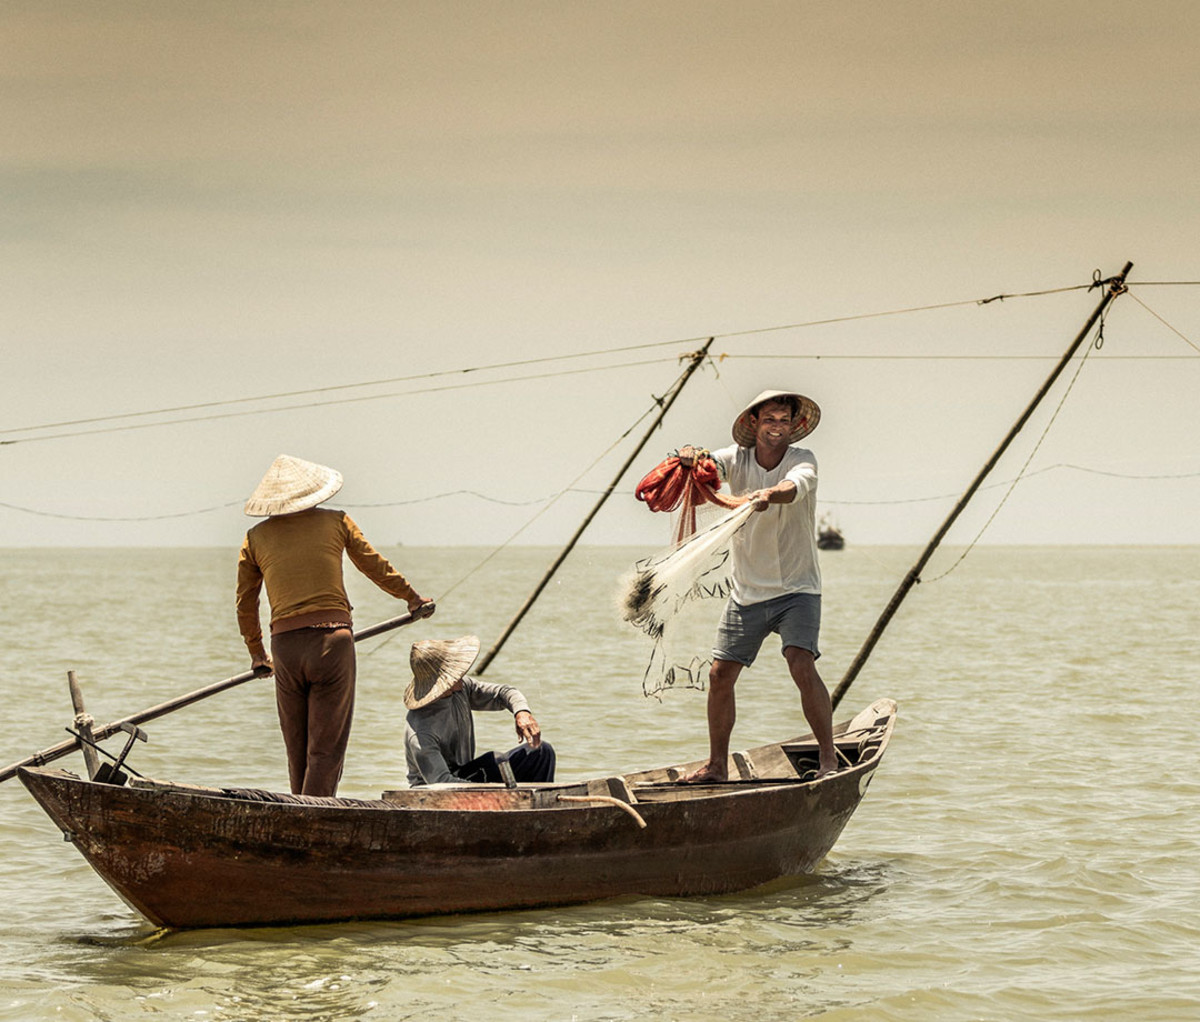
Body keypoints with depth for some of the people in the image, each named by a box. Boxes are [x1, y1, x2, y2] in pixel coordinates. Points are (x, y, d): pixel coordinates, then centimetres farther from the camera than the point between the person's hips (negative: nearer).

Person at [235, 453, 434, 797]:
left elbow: (245, 603, 18)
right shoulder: (336, 523, 8)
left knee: (297, 752, 15)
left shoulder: (256, 538, 12)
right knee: (326, 750, -2)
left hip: (285, 647, 2)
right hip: (331, 640, -2)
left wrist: (256, 653, 32)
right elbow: (376, 567, 17)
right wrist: (413, 598, 34)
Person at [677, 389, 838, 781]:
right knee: (720, 674, 2)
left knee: (802, 666, -20)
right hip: (747, 590, 4)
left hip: (797, 588, -3)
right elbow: (701, 462, -18)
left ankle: (829, 756, -10)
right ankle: (717, 764, 15)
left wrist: (768, 494, -55)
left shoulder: (802, 460, -10)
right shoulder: (736, 459, -1)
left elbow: (793, 487, -32)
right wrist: (689, 456, -43)